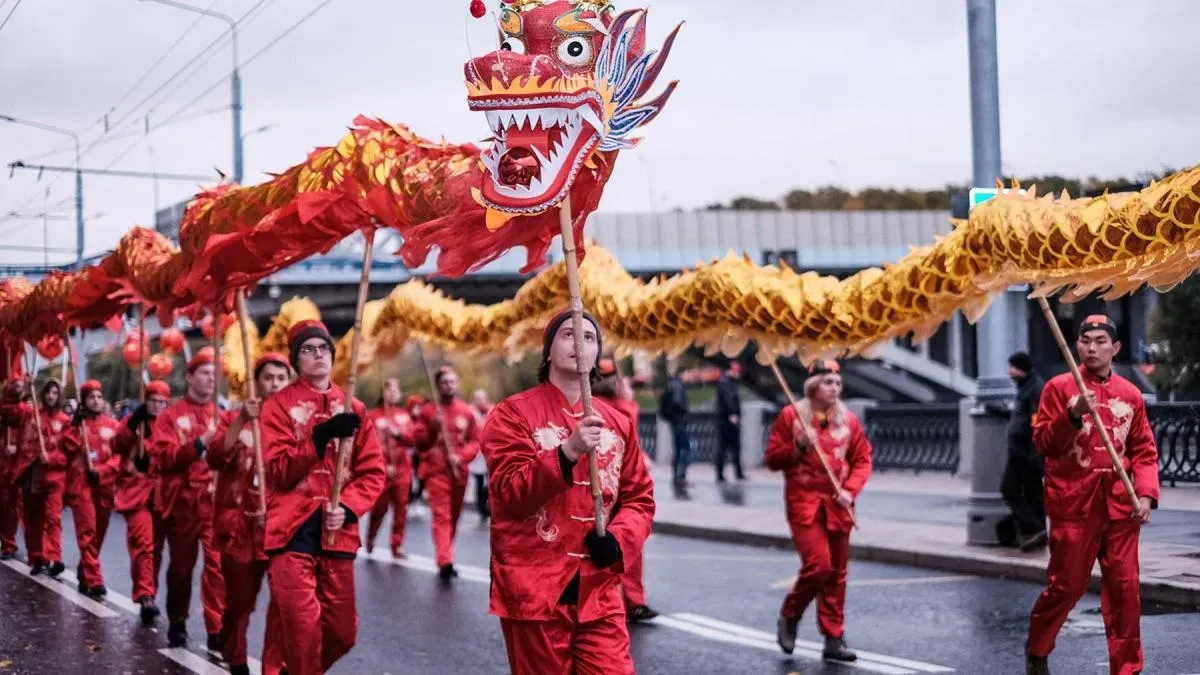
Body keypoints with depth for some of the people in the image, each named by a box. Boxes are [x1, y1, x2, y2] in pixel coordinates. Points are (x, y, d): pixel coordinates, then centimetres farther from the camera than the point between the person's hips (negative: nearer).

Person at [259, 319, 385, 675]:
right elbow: (277, 471, -9)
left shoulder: (353, 408, 11)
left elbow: (374, 471, 8)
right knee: (302, 628, -12)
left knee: (342, 633, 8)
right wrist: (320, 436, -22)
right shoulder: (279, 405, 1)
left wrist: (349, 507, -10)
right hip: (293, 529, -4)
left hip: (338, 533, 4)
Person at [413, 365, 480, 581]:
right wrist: (432, 428, -19)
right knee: (441, 516, -14)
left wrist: (460, 456, -12)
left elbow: (476, 441, 5)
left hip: (459, 472, 3)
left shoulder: (466, 412, 5)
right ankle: (445, 562, -25)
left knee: (454, 517, 12)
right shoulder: (428, 411, 0)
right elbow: (419, 442, -1)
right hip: (436, 470, -3)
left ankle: (445, 558, 28)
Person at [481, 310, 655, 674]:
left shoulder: (618, 422, 10)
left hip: (598, 592, 3)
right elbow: (510, 493, -14)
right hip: (534, 589, -3)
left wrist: (618, 539, -7)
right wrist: (568, 452, -27)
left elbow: (640, 497, 13)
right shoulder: (513, 413, -3)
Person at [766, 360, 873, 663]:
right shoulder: (790, 415, -2)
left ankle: (834, 639, 14)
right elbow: (773, 459, 0)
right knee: (818, 564, -16)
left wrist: (850, 490, -9)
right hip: (804, 503, -4)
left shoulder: (848, 420, 6)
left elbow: (862, 459, 7)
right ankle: (789, 616, 10)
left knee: (836, 573, 6)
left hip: (837, 506, 4)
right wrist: (799, 447, -17)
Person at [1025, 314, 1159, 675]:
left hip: (1119, 505, 3)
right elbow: (1044, 442, -7)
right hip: (1073, 503, -3)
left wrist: (1146, 493, -4)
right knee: (1066, 585, 3)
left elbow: (1144, 450, 9)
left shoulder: (1131, 394, 9)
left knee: (1124, 588, 2)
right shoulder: (1058, 387, -2)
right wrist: (1073, 415, -22)